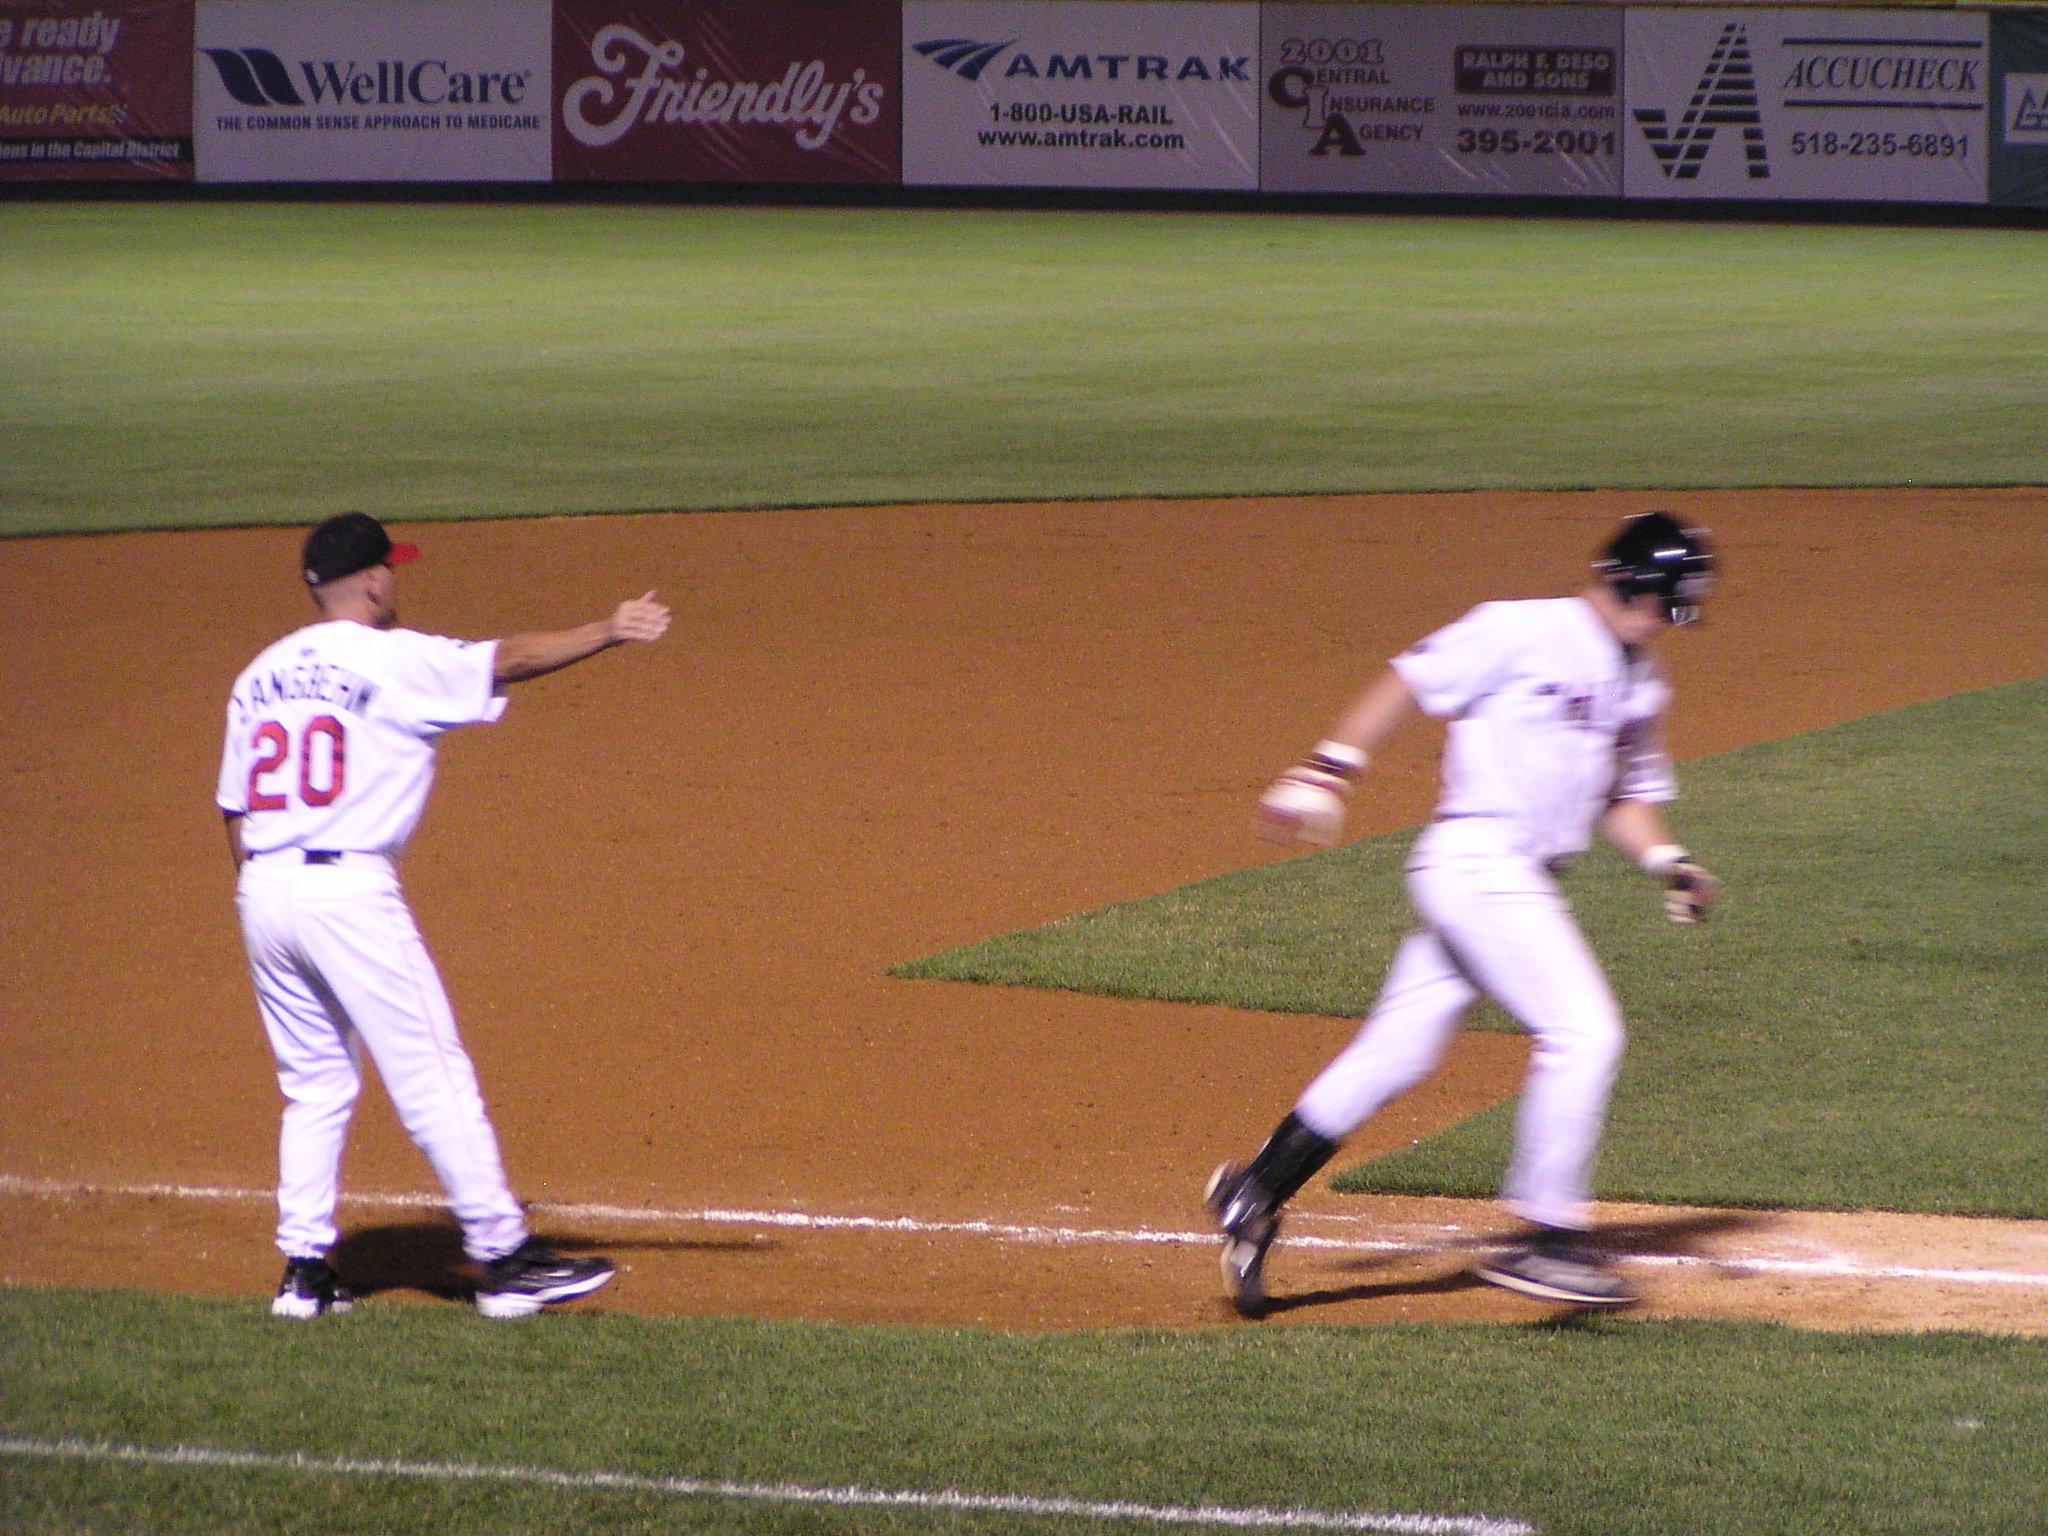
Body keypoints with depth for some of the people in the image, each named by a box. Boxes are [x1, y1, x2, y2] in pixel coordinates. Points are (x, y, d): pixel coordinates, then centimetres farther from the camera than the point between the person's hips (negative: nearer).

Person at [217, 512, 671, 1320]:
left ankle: (304, 1268, 11)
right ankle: (505, 1259, -1)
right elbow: (509, 660, -9)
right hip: (349, 890, -7)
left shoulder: (259, 675, 15)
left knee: (314, 1086, 15)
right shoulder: (391, 660, -4)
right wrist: (610, 631, -4)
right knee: (434, 1080, -2)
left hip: (262, 890, 7)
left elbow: (235, 808, 16)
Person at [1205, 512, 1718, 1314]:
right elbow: (1408, 682, -8)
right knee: (1583, 1030, -15)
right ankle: (1547, 1239, -12)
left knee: (1398, 1049, 8)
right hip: (1479, 861, -8)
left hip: (1519, 882, 8)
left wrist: (1666, 859, 8)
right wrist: (1327, 770, -16)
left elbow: (1627, 793, 25)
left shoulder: (1639, 686, 17)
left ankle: (1256, 1194, 14)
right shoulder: (1521, 632, -8)